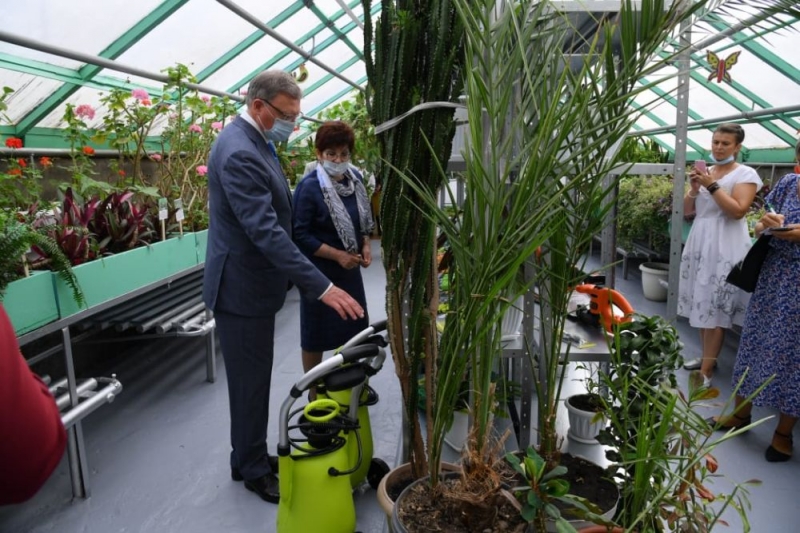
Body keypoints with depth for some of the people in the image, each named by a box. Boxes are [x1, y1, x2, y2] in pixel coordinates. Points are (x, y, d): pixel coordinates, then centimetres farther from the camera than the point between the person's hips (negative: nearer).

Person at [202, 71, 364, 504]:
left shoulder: (254, 141, 9)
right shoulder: (239, 152, -24)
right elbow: (266, 230, -31)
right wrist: (321, 287, -33)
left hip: (254, 283, 10)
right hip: (242, 288, -10)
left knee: (254, 379, 20)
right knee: (251, 382, 6)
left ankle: (250, 458, 38)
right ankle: (254, 470, 26)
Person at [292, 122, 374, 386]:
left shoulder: (355, 178, 2)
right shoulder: (309, 186, -18)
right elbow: (300, 235, -18)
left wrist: (365, 245, -1)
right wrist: (337, 255, -20)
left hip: (350, 268, 6)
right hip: (320, 271, -6)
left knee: (354, 328, 15)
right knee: (317, 333, 6)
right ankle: (314, 392, 25)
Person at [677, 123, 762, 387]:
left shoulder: (746, 174, -4)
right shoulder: (706, 172, 13)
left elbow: (738, 210, -16)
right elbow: (687, 210, 12)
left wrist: (712, 185, -17)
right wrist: (695, 188, -5)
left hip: (725, 247, -6)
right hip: (699, 242, 6)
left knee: (716, 308, -6)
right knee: (701, 304, 9)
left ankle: (706, 370, -3)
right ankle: (706, 356, 22)